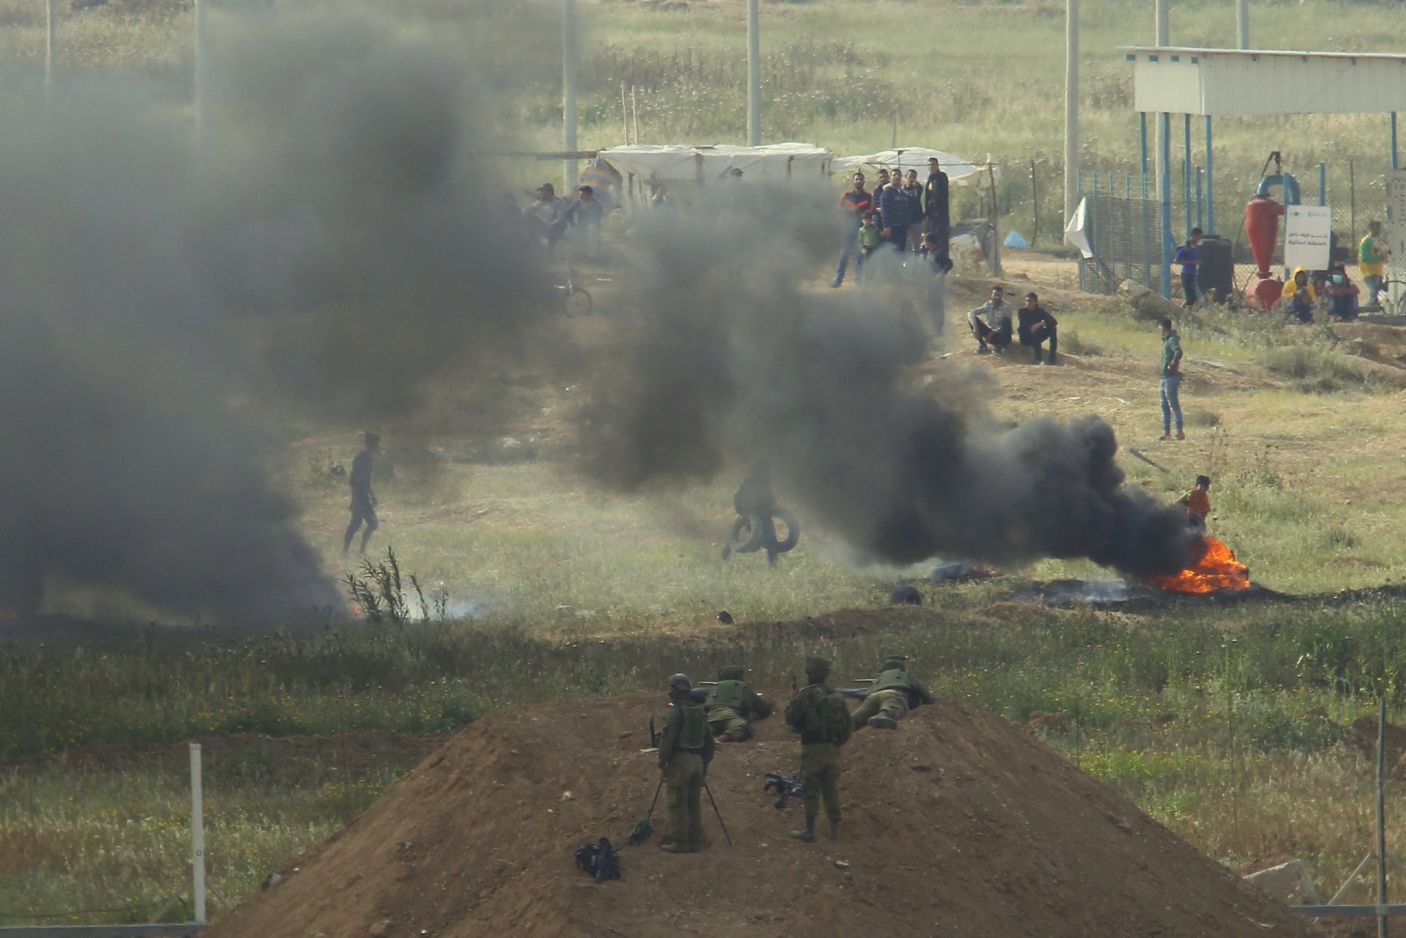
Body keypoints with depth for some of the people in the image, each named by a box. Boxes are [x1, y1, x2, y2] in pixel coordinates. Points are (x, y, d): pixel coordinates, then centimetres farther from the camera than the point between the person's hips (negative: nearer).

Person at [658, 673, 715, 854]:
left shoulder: (676, 712, -12)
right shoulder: (700, 711, 12)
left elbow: (667, 739, -15)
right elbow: (708, 739, 17)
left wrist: (662, 765, -9)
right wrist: (706, 762, 23)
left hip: (679, 759, -8)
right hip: (697, 761, 8)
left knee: (677, 803, -4)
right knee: (694, 803, 11)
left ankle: (679, 842, -5)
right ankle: (695, 841, 12)